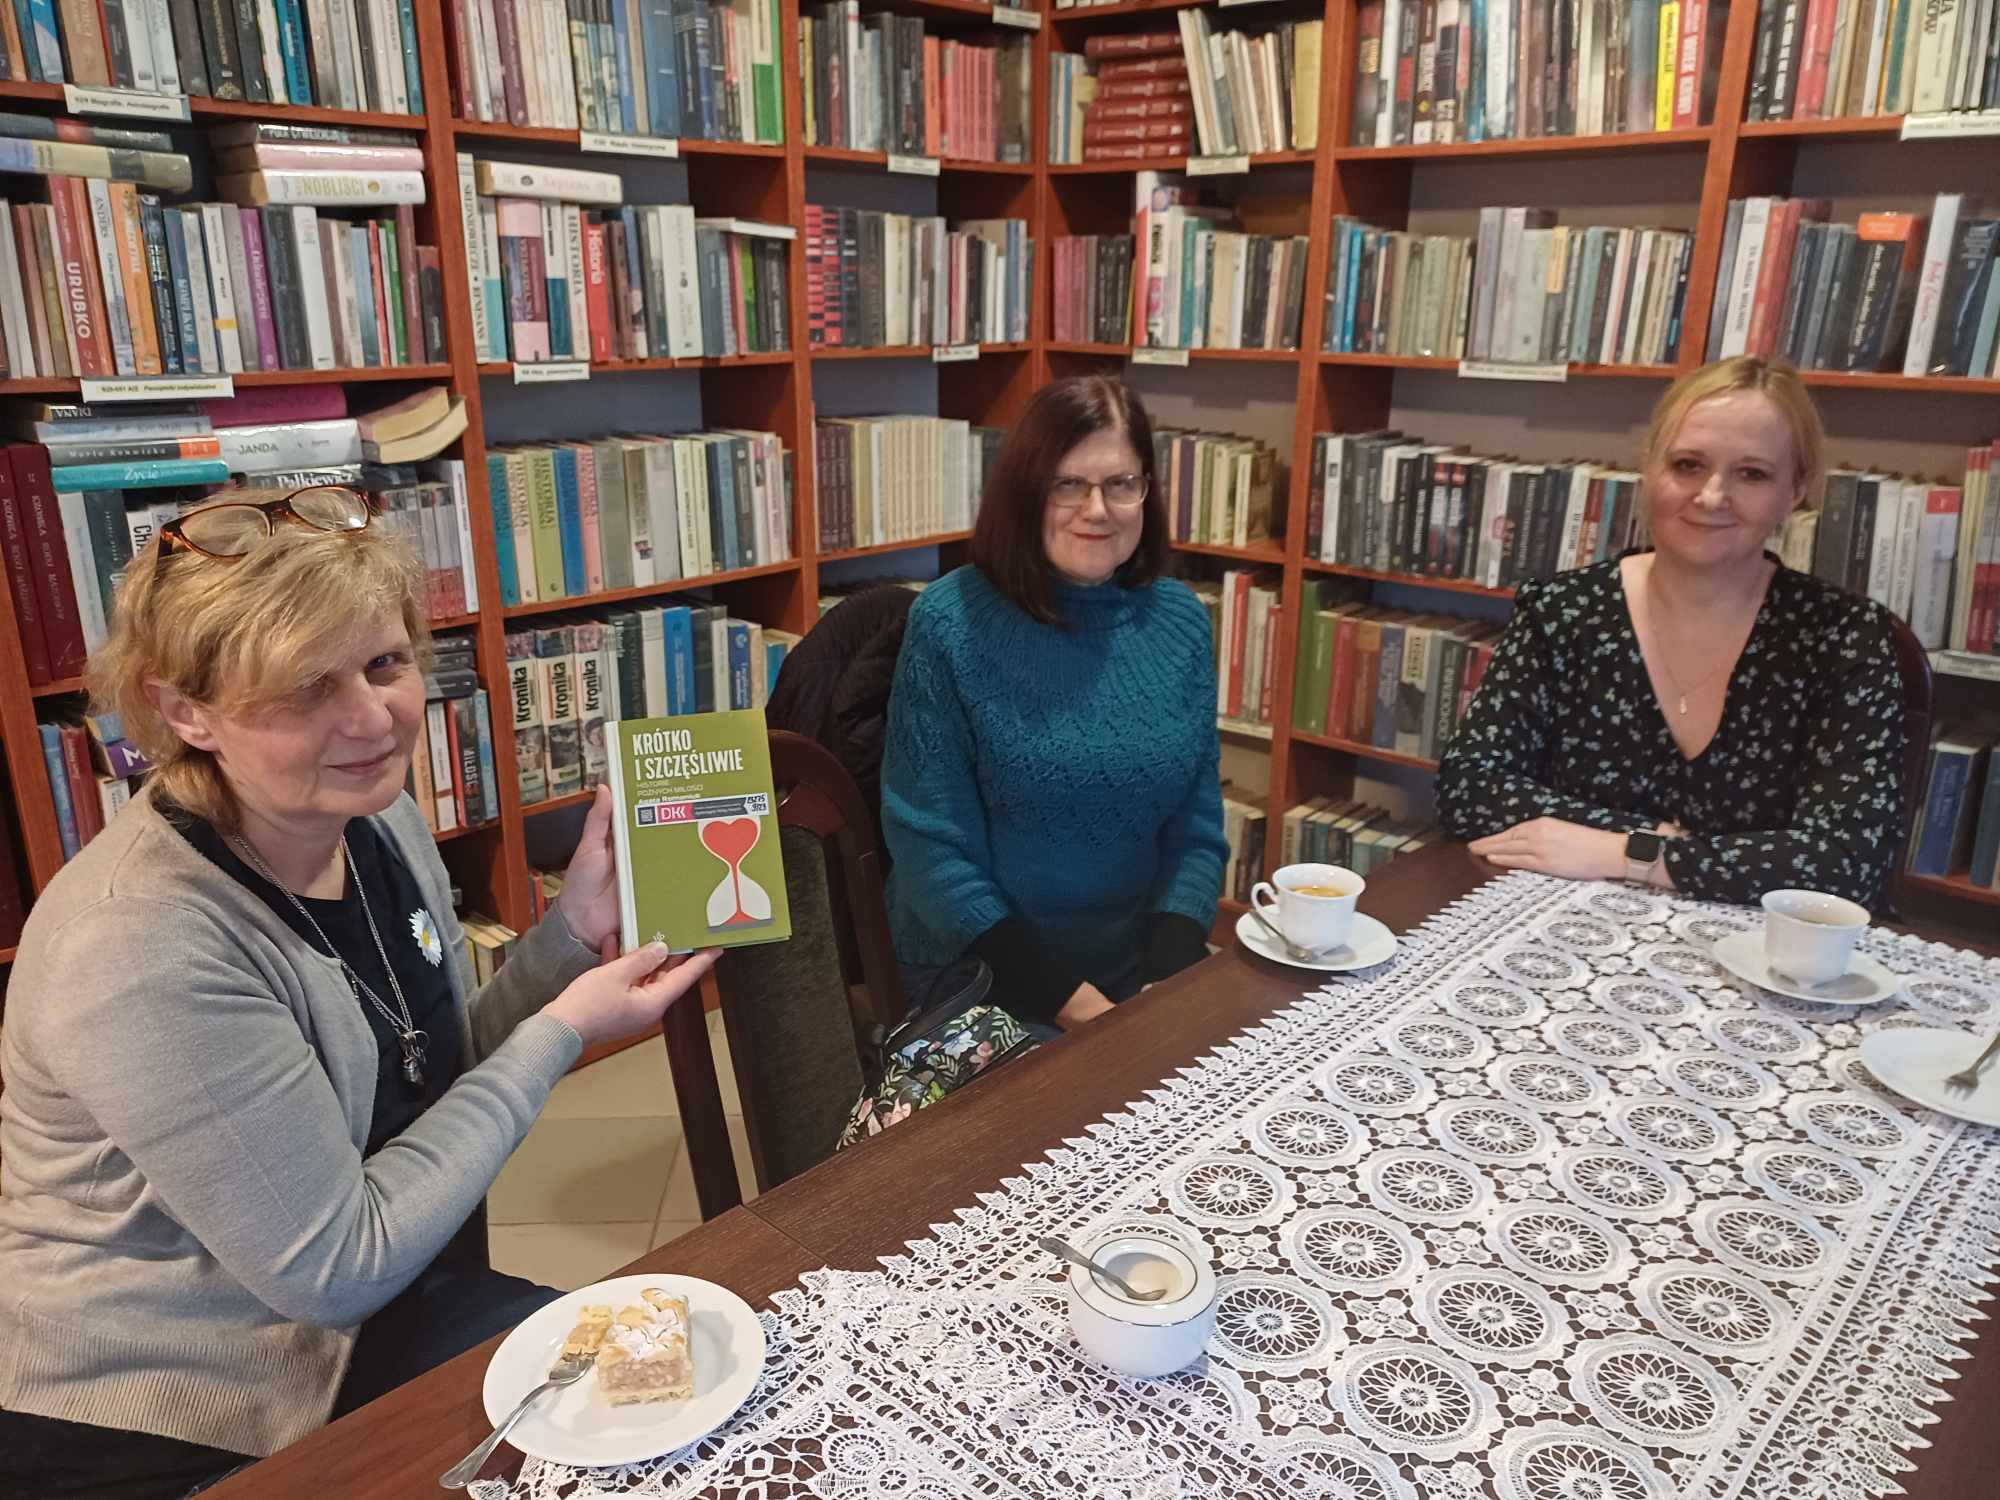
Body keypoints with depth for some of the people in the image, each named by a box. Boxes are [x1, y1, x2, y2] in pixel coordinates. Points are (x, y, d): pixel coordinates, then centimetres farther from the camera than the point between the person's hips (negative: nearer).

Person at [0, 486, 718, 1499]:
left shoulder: (376, 817, -6)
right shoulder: (143, 949, -30)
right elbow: (337, 1267, -23)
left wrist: (573, 930, -10)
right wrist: (562, 1031, -19)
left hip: (367, 1324, 7)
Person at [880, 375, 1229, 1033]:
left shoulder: (1179, 620, 1)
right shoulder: (952, 622, -10)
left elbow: (1196, 831, 4)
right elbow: (932, 850, -11)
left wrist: (1165, 980, -11)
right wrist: (1070, 1001, -16)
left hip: (1136, 970, 3)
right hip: (979, 982, -3)